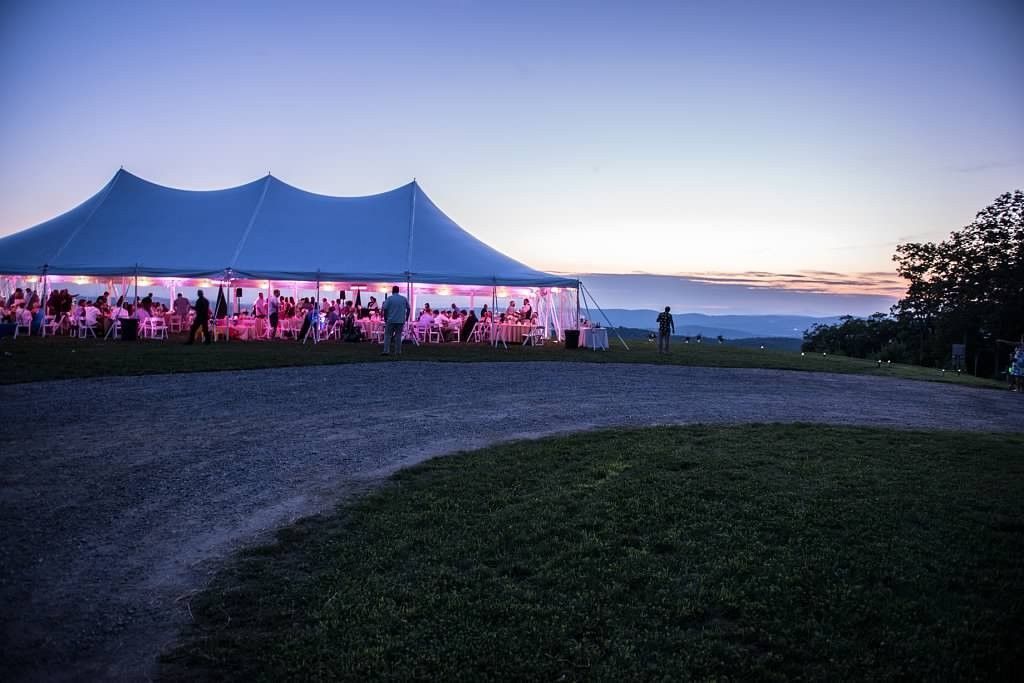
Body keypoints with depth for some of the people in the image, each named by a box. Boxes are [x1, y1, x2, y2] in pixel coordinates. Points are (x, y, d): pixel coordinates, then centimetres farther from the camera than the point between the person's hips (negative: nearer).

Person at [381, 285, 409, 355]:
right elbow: (408, 309, 7)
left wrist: (385, 318, 3)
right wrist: (406, 317, 16)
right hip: (401, 320, 3)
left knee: (387, 335, 3)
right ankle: (398, 352, 6)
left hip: (391, 320, -3)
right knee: (398, 336, 8)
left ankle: (386, 351, -4)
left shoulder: (389, 298, -3)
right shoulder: (404, 299, 6)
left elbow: (385, 309, -8)